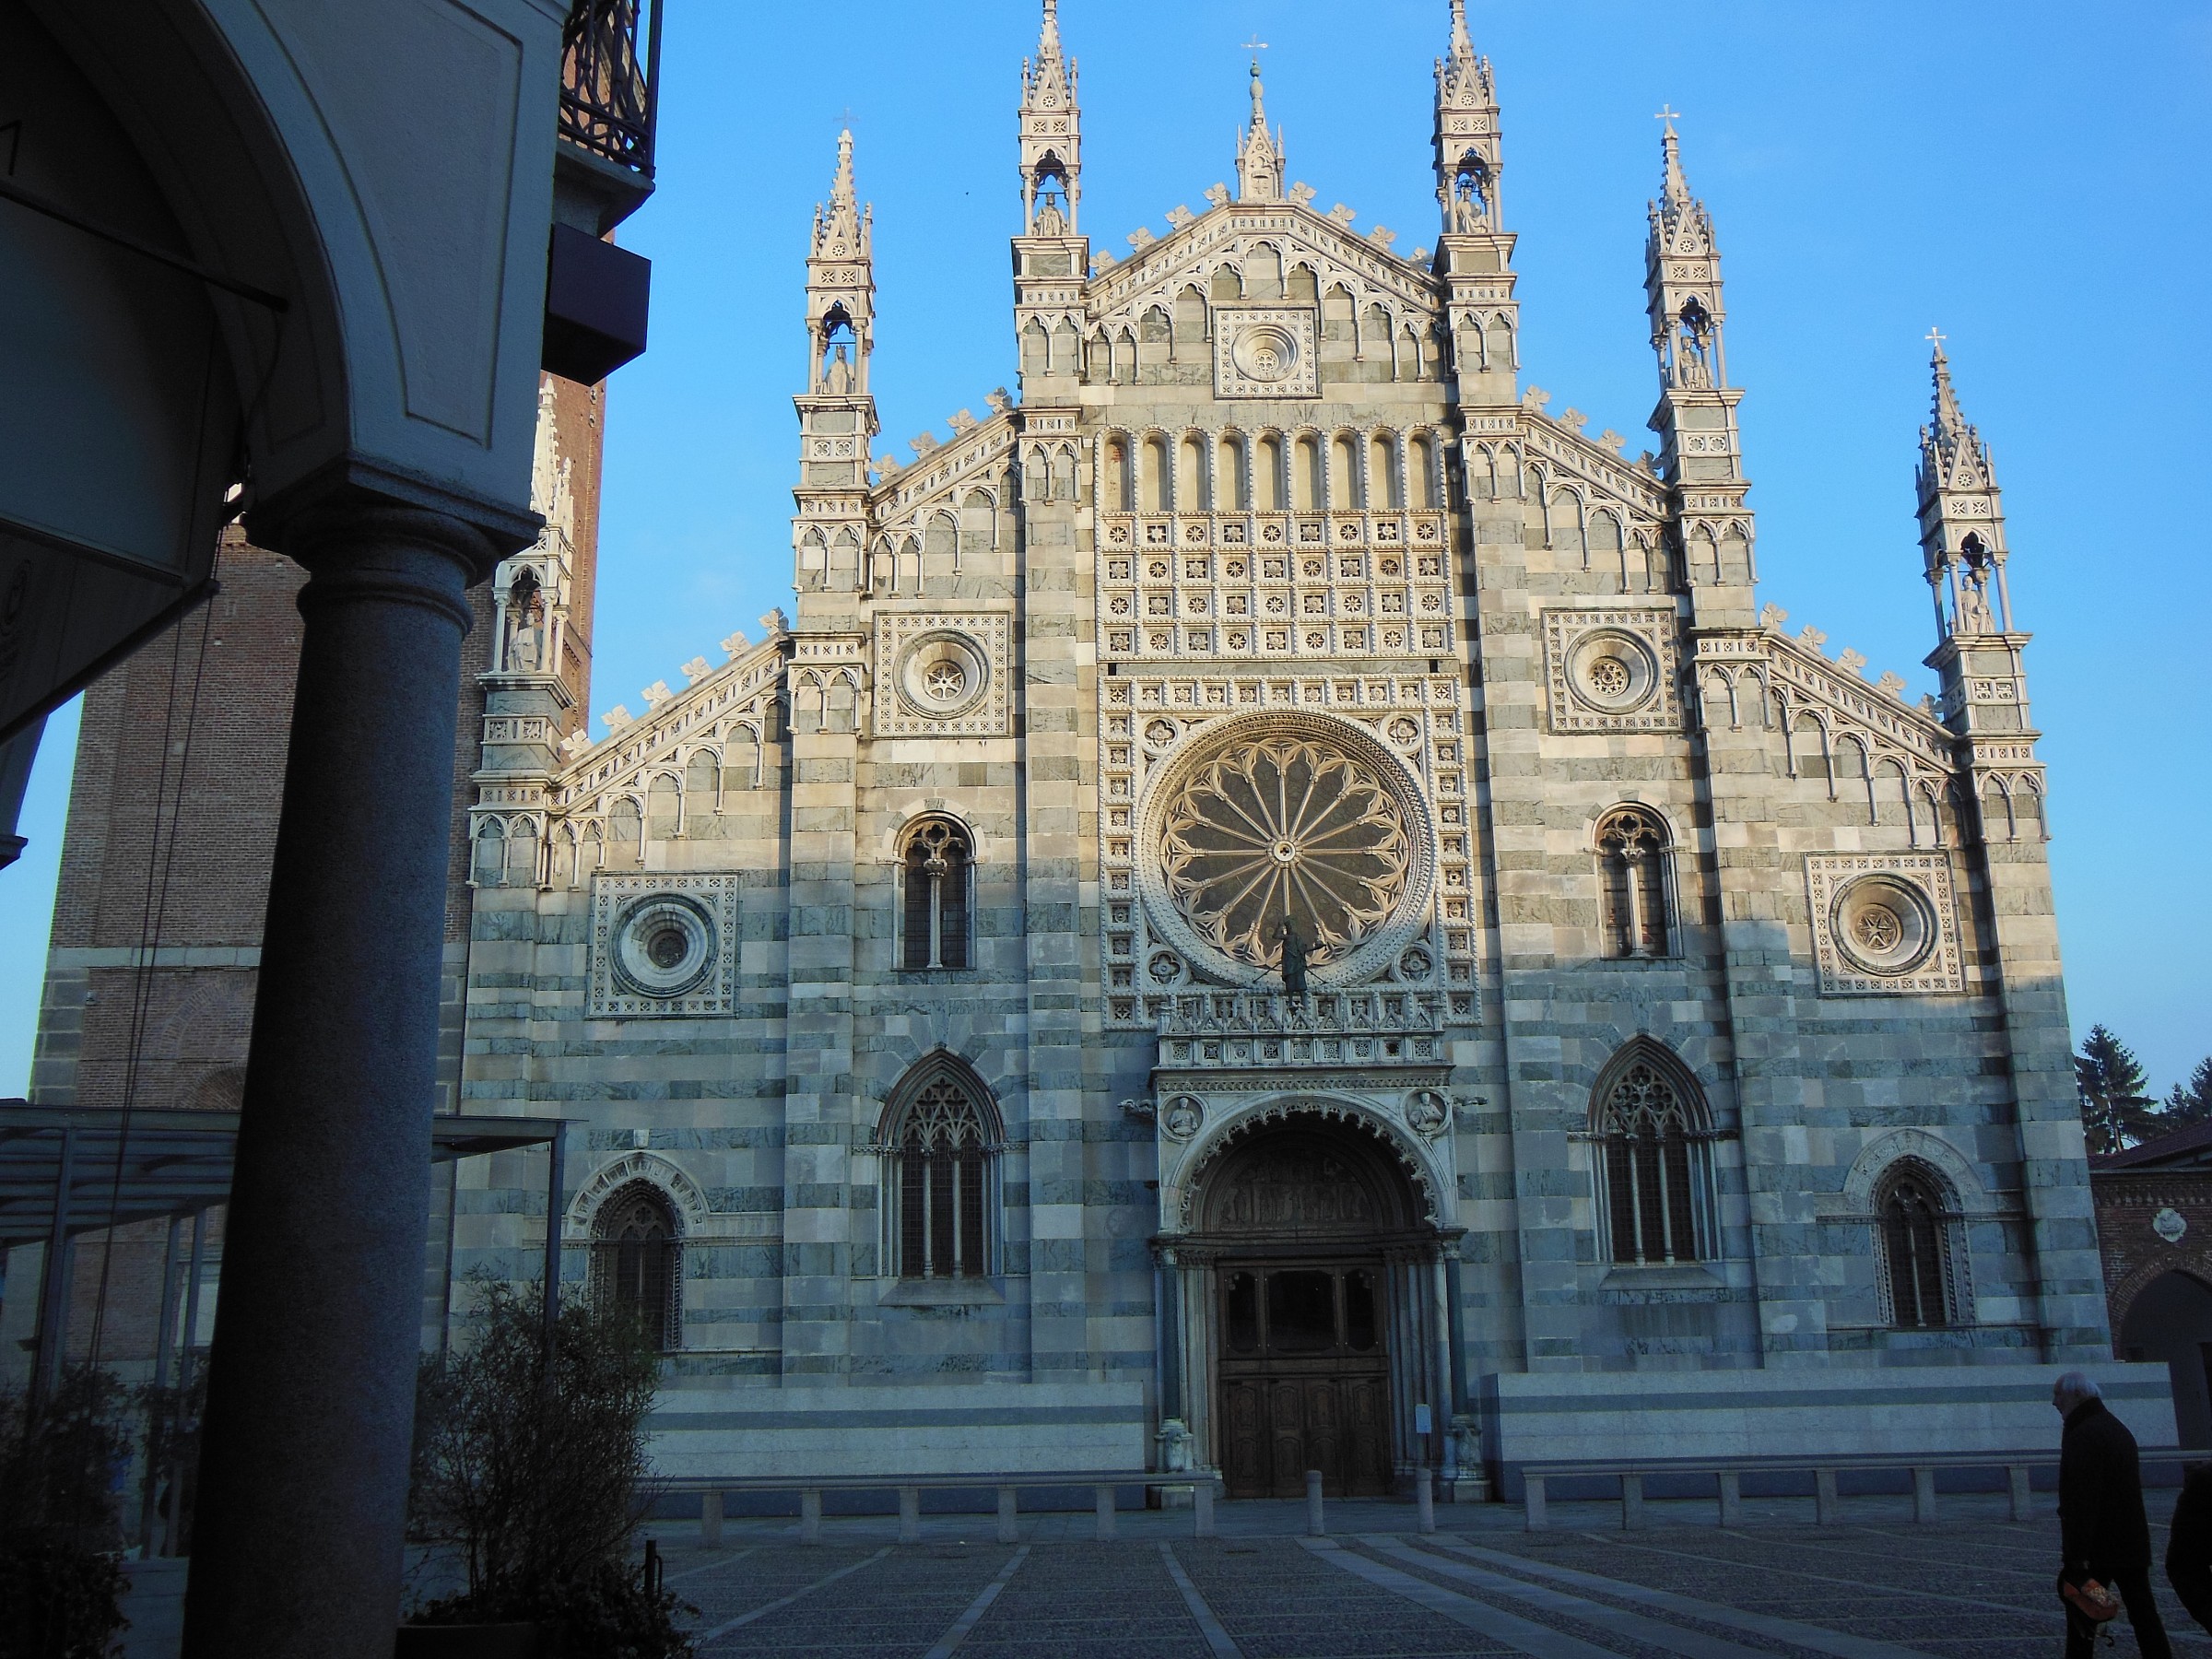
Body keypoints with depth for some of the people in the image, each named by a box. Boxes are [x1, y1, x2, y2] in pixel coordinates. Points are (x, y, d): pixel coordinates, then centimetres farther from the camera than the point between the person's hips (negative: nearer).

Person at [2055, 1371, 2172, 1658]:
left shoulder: (2081, 1434, -17)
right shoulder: (2118, 1428, 14)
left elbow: (2082, 1501, -24)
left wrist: (2077, 1557, -24)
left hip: (2098, 1548, -9)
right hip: (2133, 1545, 9)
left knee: (2081, 1620, -1)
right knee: (2144, 1615, 9)